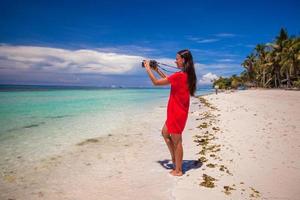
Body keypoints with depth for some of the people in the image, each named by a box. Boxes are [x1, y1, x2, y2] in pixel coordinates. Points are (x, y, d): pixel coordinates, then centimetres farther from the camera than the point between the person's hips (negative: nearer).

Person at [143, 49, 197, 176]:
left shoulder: (179, 75, -22)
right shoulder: (187, 75, 7)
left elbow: (156, 82, -17)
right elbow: (169, 80, 21)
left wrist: (148, 68, -4)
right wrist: (157, 70, 18)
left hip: (177, 113, -9)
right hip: (177, 112, 9)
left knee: (176, 141, 3)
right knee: (165, 133, 22)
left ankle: (178, 170, 18)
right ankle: (174, 158, 33)